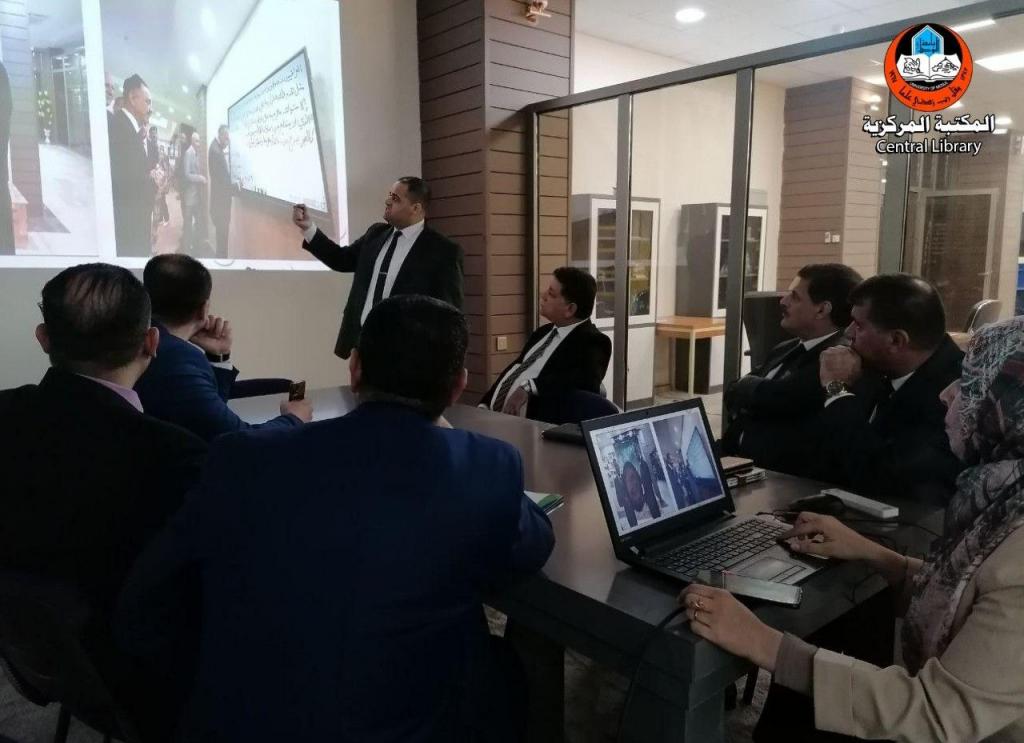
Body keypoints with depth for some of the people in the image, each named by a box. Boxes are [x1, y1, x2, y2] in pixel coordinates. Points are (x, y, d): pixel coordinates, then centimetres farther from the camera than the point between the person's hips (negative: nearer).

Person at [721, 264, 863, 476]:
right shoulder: (785, 349, 15)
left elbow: (772, 397, -19)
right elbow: (733, 393, 10)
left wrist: (746, 385, 1)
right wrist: (753, 388, -11)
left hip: (784, 476, -8)